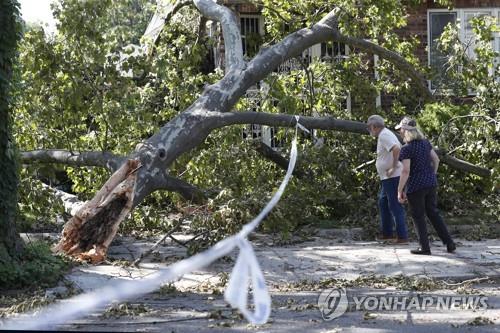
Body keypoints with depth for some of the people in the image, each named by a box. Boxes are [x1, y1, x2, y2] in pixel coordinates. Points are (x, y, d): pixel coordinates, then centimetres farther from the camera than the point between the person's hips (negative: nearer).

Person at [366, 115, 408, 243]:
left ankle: (402, 237, -6)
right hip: (388, 177, 11)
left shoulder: (383, 135, -15)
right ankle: (387, 233, 26)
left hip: (392, 177, -11)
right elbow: (397, 149, 24)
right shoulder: (385, 134, 17)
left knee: (395, 206, -8)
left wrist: (394, 167, -24)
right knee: (383, 203, 20)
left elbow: (396, 149, -31)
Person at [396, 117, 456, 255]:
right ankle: (449, 243, 14)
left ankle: (425, 247, 12)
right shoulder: (425, 142, 4)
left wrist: (400, 190, -14)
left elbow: (406, 171, -20)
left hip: (415, 186, -7)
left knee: (418, 216, 7)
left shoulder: (406, 149, -17)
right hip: (431, 184, 7)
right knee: (433, 213, 17)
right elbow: (436, 159, 11)